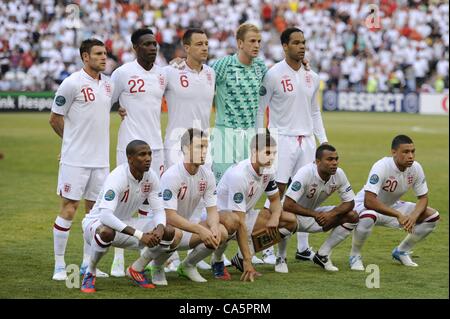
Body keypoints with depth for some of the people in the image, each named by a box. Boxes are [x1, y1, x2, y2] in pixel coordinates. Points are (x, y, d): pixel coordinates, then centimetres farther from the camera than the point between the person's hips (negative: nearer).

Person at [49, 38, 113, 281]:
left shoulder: (108, 84, 9)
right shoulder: (72, 83, -11)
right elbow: (55, 119, -4)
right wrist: (75, 140, 7)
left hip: (100, 159, 6)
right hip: (75, 159, -6)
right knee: (68, 209, -4)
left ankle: (87, 264, 18)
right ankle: (59, 266, 3)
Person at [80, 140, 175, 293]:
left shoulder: (151, 177, -8)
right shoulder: (117, 177, -29)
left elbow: (159, 210, -4)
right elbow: (105, 216, -41)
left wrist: (159, 228, -29)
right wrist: (140, 235, -45)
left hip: (125, 224, 6)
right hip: (97, 222, -6)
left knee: (169, 232, -12)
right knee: (106, 232, -43)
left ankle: (136, 269, 9)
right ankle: (90, 273, -16)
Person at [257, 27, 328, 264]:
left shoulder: (312, 77, 10)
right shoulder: (273, 75, -7)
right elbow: (259, 109, -4)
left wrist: (323, 140, 11)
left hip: (306, 140, 6)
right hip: (282, 139, -5)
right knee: (277, 191, -8)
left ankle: (303, 248, 14)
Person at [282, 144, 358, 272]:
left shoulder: (339, 174, -14)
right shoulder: (305, 173, -31)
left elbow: (349, 202, -6)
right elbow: (287, 205, -36)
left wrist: (331, 214, -25)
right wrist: (315, 214, -31)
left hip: (314, 213, 6)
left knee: (352, 216, -11)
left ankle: (322, 255, 0)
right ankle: (281, 259, -12)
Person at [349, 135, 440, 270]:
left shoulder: (416, 168, -14)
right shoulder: (382, 167, -32)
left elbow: (423, 197, -4)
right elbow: (369, 201, -39)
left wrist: (414, 216, -25)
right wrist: (399, 215, -39)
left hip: (391, 207, 6)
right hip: (365, 206, -6)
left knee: (432, 216, -5)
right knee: (369, 216, -42)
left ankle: (402, 251, 14)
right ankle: (355, 255, -14)